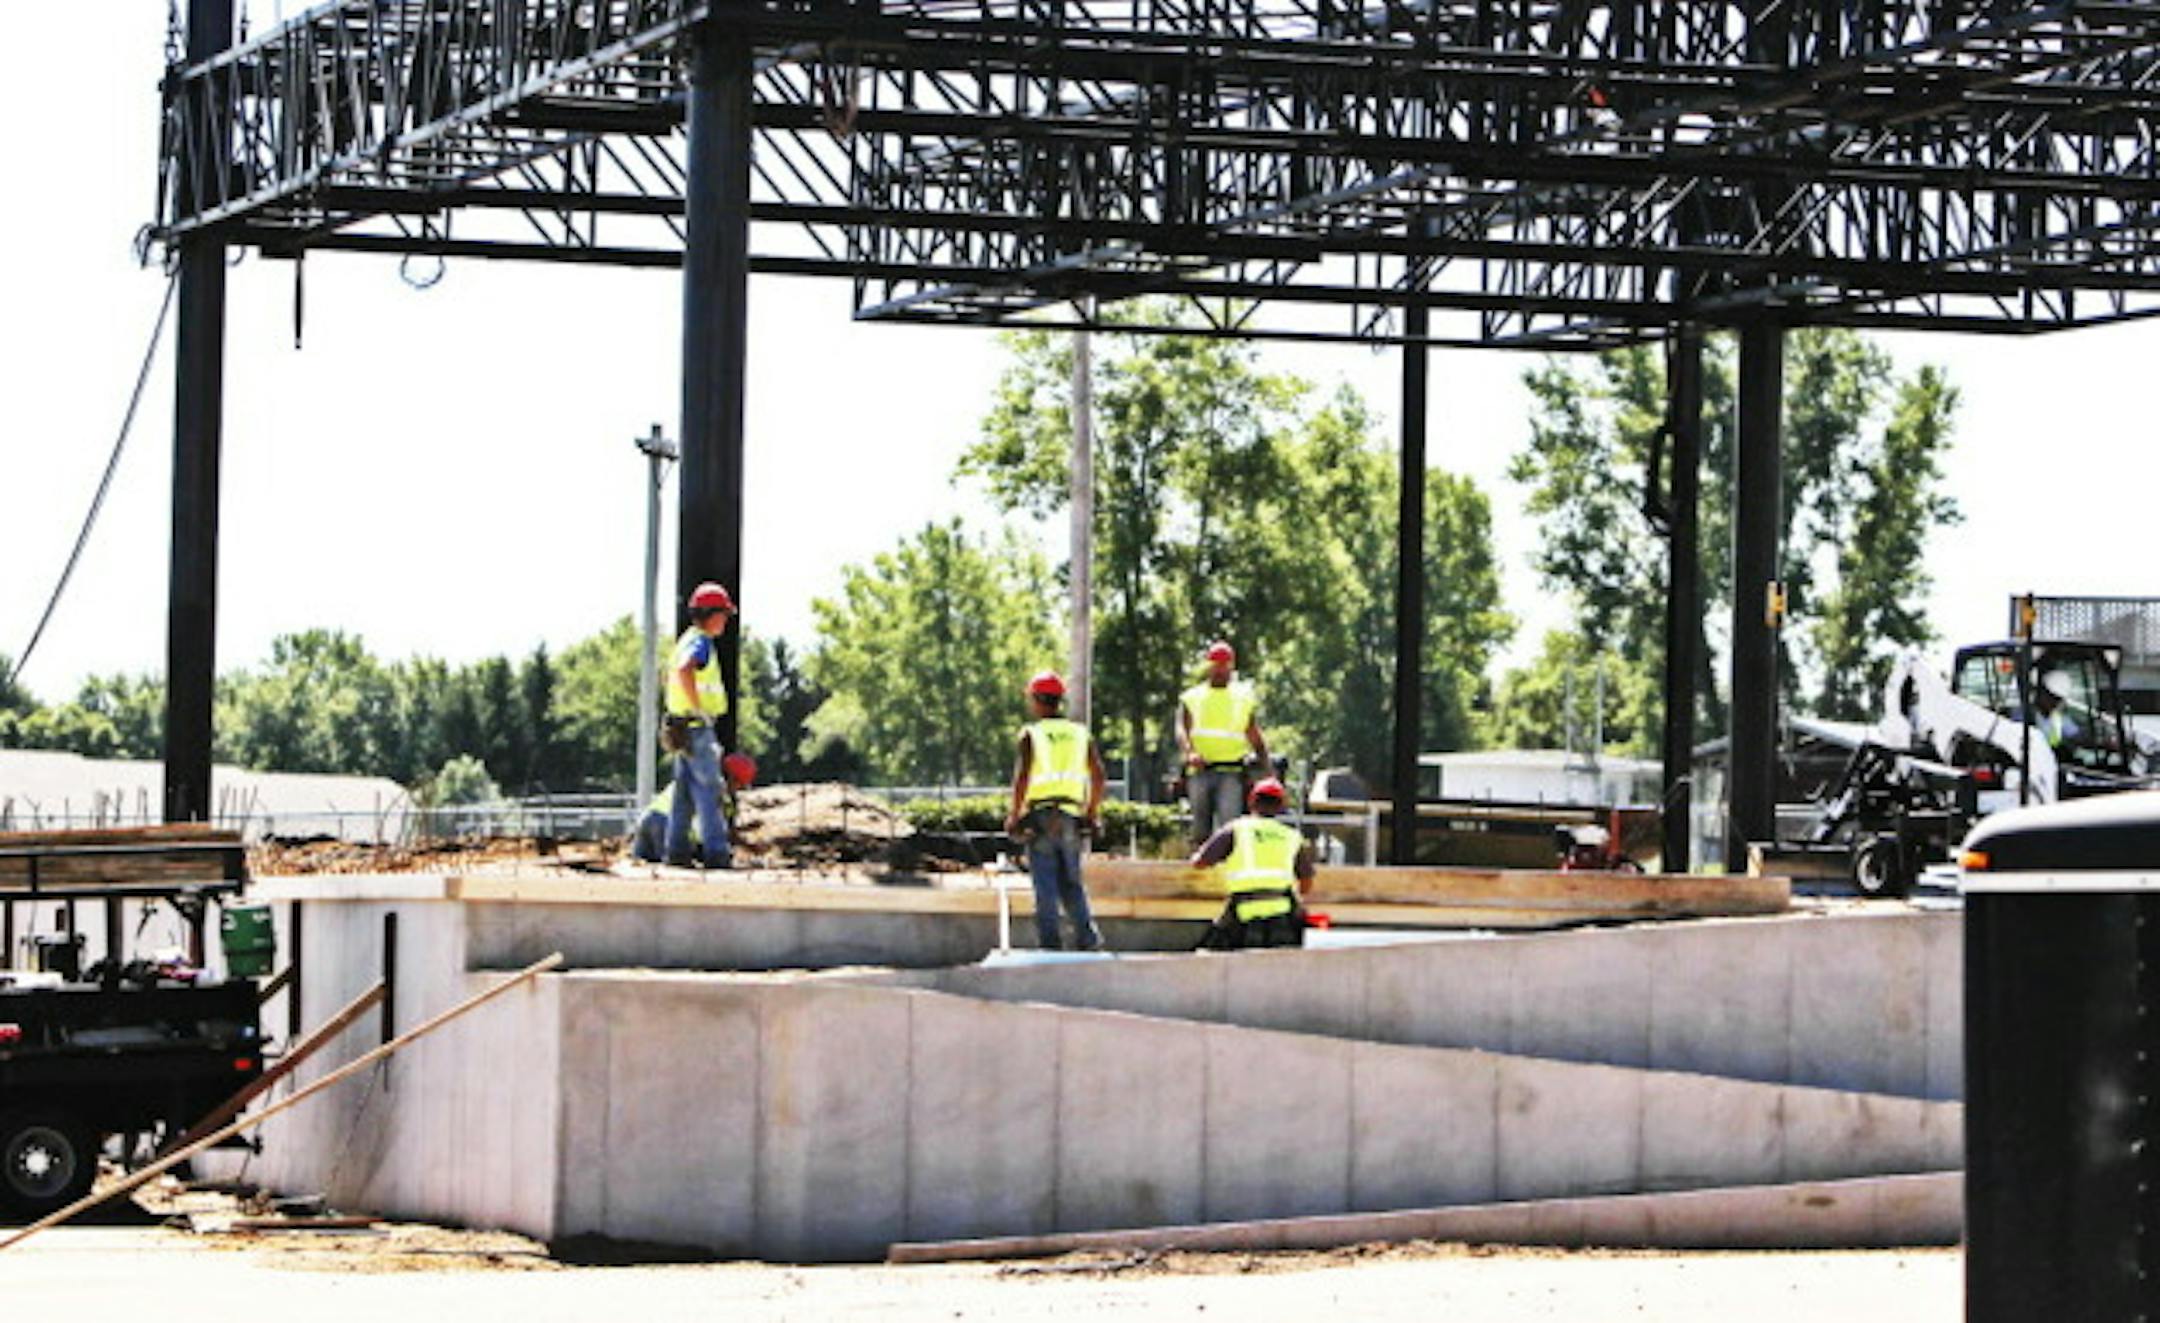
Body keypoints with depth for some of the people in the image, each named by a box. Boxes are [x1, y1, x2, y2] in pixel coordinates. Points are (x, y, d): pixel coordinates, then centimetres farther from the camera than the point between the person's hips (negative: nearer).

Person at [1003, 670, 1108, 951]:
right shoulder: (1081, 734, 9)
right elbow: (1099, 776, 5)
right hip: (1071, 818, 4)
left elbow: (1022, 776, -13)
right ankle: (1088, 936, -1)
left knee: (1046, 885, 0)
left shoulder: (1031, 734, -3)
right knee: (1071, 882, 12)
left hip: (1040, 816, -4)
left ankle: (1049, 941, -3)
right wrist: (1092, 812, 15)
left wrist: (1014, 814, -5)